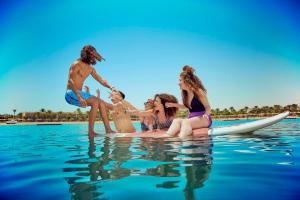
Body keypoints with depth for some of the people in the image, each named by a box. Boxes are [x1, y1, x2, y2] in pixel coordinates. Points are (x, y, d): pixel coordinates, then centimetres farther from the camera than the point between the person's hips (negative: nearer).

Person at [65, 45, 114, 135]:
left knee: (101, 102, -2)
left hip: (80, 93, 8)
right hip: (71, 93, -8)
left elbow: (101, 80, 20)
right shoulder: (77, 64, -11)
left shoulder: (91, 69, 14)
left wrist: (110, 87, 2)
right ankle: (91, 131, -22)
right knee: (95, 102, -25)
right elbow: (70, 81, -22)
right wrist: (79, 97, -33)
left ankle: (108, 129, -4)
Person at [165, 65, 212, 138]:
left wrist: (205, 115, -27)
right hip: (192, 119, 6)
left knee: (185, 122, -34)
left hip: (203, 119, -6)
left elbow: (208, 108, -7)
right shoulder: (185, 93, 9)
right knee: (176, 120, -23)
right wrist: (173, 104, 19)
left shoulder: (198, 91, -10)